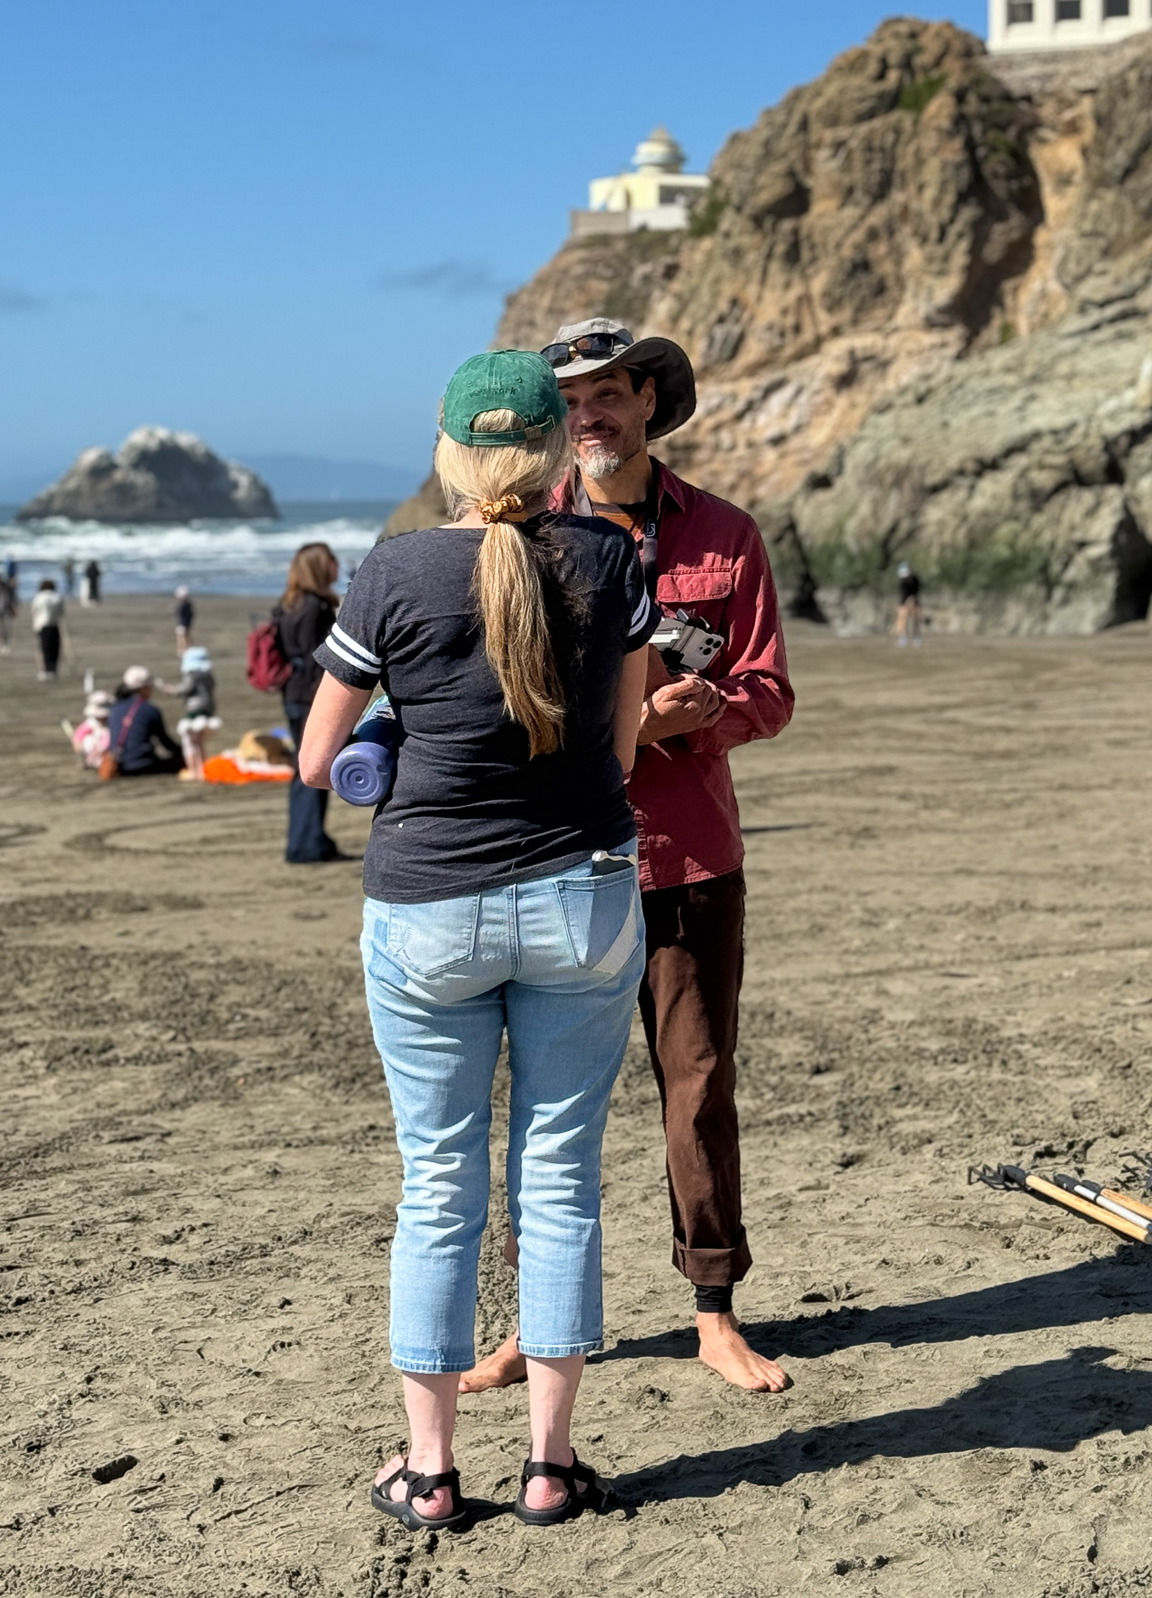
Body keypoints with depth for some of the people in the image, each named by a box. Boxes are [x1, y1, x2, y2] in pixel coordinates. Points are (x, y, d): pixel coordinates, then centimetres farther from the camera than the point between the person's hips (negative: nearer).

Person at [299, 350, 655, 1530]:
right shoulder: (607, 561, -5)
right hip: (581, 899, 1)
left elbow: (317, 761, -1)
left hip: (427, 912, -1)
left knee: (437, 1188, 10)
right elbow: (624, 742, 4)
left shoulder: (395, 574, -10)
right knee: (559, 1178, 10)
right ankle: (549, 1462, 16)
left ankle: (429, 1470, 18)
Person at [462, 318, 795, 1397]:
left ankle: (715, 1317, 19)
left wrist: (702, 711, -19)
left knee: (700, 1087, 6)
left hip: (692, 860, 0)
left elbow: (769, 693, 4)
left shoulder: (723, 537, 5)